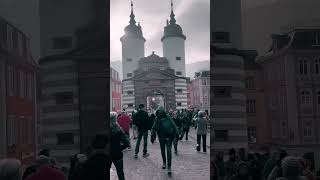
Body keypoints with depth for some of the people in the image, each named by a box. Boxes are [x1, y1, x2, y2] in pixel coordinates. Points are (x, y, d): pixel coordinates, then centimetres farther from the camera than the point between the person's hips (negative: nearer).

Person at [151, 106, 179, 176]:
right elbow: (153, 128, 0)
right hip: (161, 138, 3)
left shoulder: (168, 119, -10)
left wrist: (176, 134, -13)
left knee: (169, 152, -11)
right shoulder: (157, 120, -3)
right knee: (162, 151, 17)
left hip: (168, 138, -3)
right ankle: (164, 162, 39)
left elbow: (174, 126, -6)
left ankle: (169, 167, -9)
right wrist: (152, 135, -12)